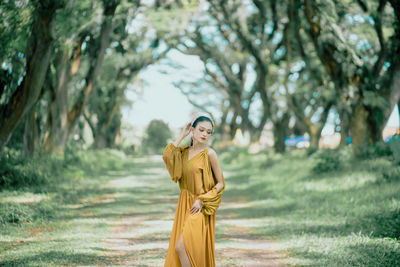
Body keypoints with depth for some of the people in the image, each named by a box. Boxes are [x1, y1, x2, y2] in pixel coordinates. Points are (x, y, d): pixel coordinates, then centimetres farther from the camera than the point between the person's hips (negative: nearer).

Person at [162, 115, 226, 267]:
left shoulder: (209, 153, -8)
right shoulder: (185, 151, 9)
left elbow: (221, 183, -5)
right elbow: (167, 156, -10)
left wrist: (202, 200, -16)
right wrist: (182, 136, -4)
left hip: (200, 208, -6)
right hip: (184, 205, 6)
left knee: (181, 247, -18)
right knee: (177, 250, 6)